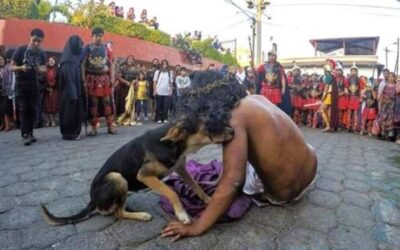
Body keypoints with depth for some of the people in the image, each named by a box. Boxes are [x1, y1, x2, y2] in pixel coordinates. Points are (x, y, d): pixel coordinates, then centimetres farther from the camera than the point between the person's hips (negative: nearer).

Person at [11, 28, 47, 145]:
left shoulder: (41, 53, 3)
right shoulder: (21, 50, -7)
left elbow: (44, 69, 2)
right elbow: (12, 67, -6)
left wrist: (41, 69, -22)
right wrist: (21, 67, -27)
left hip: (34, 84, 3)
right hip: (21, 84, -3)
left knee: (32, 109, 4)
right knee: (23, 109, -7)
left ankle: (30, 133, 12)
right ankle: (24, 135, -9)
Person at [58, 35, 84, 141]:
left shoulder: (75, 59, 12)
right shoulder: (67, 62, -15)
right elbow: (68, 79, -20)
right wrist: (73, 93, -23)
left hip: (76, 91, 9)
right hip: (69, 91, -9)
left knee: (77, 110, 11)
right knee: (70, 111, -4)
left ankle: (74, 132, 18)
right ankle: (69, 133, 3)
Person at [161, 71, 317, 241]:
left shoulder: (235, 118, -25)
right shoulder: (256, 98, -1)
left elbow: (231, 183, -31)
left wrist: (197, 227, -24)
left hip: (283, 195, -6)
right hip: (311, 173, 7)